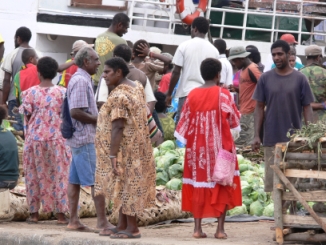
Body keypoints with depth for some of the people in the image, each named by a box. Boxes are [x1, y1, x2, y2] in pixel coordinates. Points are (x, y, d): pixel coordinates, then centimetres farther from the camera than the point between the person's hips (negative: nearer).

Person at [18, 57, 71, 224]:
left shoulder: (30, 92, -5)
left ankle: (34, 213, 12)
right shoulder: (61, 92, -5)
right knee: (58, 175, 5)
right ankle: (60, 214, 3)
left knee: (34, 175, 10)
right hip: (55, 138, 0)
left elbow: (26, 117, -2)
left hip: (35, 138, 0)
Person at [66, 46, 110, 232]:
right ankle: (103, 222, -8)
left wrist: (97, 117, 9)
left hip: (79, 138, 10)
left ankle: (74, 220, 10)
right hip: (85, 138, -10)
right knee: (98, 180, -8)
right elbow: (75, 112, -22)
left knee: (75, 180, 9)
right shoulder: (81, 81, -16)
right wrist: (98, 119, -13)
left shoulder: (83, 79, 16)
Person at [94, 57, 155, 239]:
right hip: (137, 147, 10)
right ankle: (122, 225, 20)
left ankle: (132, 228, 2)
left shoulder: (118, 96, -20)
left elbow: (117, 128, -24)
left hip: (124, 148, -10)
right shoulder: (137, 88, 9)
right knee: (125, 187, 14)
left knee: (125, 185, -2)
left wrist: (113, 155, -23)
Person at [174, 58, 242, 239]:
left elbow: (185, 123, 3)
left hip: (198, 148, 3)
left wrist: (188, 141, 13)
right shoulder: (223, 94, -8)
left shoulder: (193, 95, 0)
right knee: (222, 185, 5)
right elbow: (234, 120, -2)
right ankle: (220, 229, 0)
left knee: (198, 185, 7)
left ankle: (198, 228, 3)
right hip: (220, 147, -3)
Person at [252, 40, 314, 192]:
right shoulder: (265, 79, 3)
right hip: (271, 139, 1)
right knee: (271, 179, 2)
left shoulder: (299, 79, 1)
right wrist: (257, 136, 0)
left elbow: (307, 108, 3)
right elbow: (259, 108, 6)